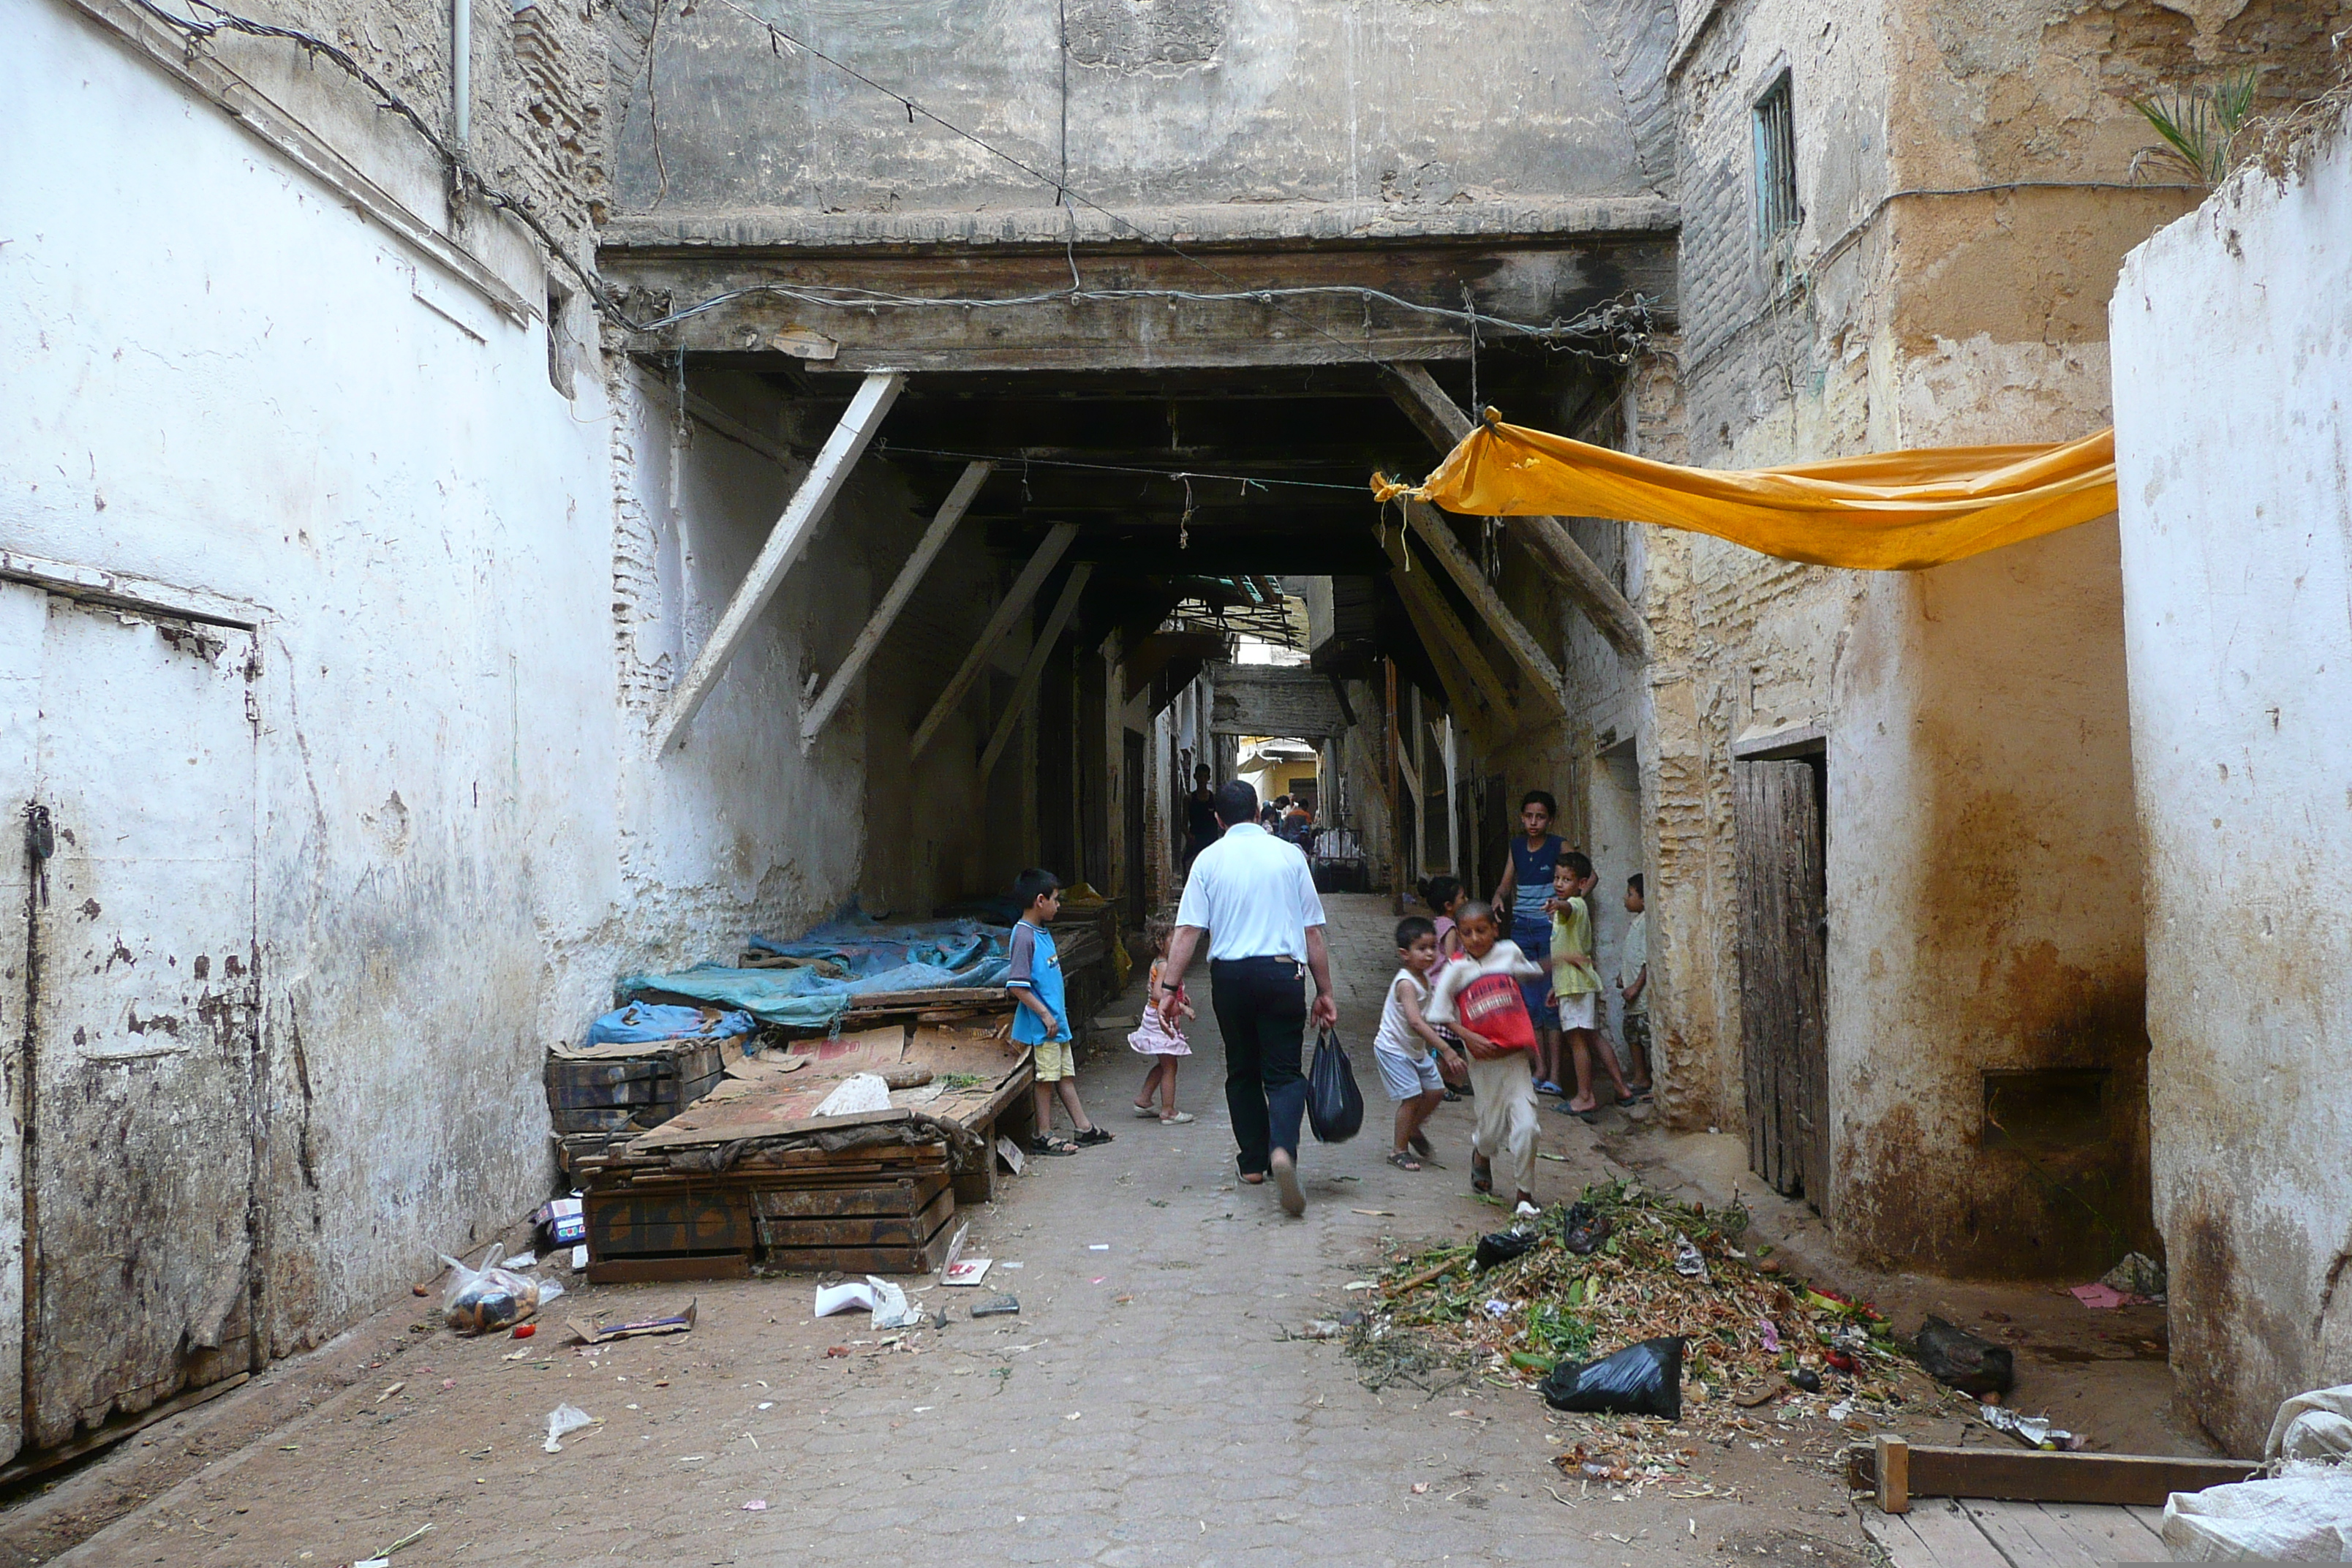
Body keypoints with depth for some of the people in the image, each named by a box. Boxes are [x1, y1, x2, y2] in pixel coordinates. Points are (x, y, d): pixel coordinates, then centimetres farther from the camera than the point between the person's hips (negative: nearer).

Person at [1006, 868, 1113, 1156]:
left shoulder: (1043, 932, 12)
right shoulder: (1024, 936, -18)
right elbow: (1017, 986, -22)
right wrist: (1045, 1014, -20)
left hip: (1056, 1020, 9)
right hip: (1041, 1023, -9)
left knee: (1066, 1073, 15)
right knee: (1046, 1076, -2)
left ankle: (1084, 1127, 22)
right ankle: (1044, 1135, 8)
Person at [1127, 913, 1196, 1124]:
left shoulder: (1157, 964, 11)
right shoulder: (1164, 966, -20)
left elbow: (1149, 989, 22)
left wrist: (1178, 996, 20)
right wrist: (1181, 1007, -32)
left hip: (1157, 1020, 10)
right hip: (1163, 1022, -10)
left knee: (1163, 1065, 22)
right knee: (1169, 1066, -3)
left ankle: (1143, 1099, 29)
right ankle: (1168, 1112, 2)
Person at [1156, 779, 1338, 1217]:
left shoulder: (1209, 859, 3)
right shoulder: (1289, 855, 4)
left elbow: (1188, 930, -5)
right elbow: (1313, 932, 5)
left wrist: (1170, 987, -3)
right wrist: (1324, 992, 10)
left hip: (1229, 974, 1)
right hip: (1282, 971, -1)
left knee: (1241, 1070, 16)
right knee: (1283, 1071, 0)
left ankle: (1253, 1161, 23)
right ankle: (1282, 1148, -25)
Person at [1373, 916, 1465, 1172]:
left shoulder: (1424, 978, 3)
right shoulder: (1406, 983, -25)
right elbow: (1415, 1021, -35)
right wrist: (1445, 1049, -39)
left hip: (1417, 1049, 9)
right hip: (1394, 1049, -9)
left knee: (1436, 1091, 7)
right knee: (1412, 1097, -11)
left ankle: (1414, 1128, 31)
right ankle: (1399, 1150, 3)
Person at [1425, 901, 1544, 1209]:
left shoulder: (1509, 953, 3)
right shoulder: (1456, 970, -3)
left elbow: (1530, 971, 26)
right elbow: (1442, 1015, -3)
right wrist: (1468, 1037, -13)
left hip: (1516, 1055, 1)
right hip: (1484, 1058, -1)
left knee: (1525, 1126, -7)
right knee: (1492, 1126, 7)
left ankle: (1525, 1194, 10)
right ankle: (1480, 1153, 45)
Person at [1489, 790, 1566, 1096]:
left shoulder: (1558, 847, -5)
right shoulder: (1517, 847, 9)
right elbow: (1506, 884, 16)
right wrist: (1499, 898, -6)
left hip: (1550, 927, -5)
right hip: (1521, 929, 5)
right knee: (1530, 1002, 6)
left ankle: (1555, 1074, -1)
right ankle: (1540, 1069, 14)